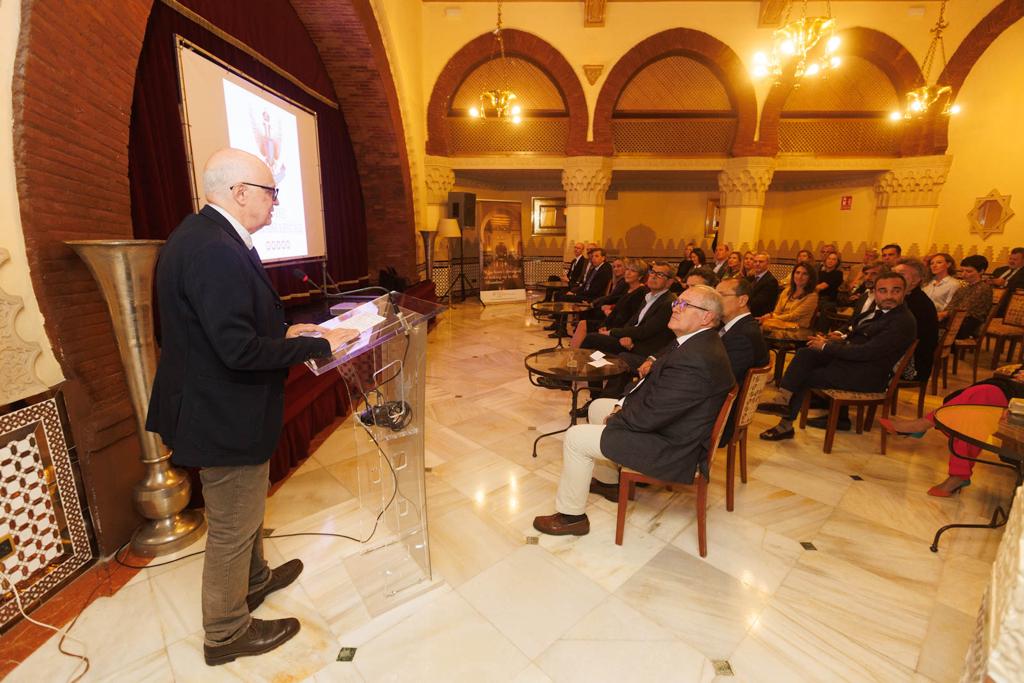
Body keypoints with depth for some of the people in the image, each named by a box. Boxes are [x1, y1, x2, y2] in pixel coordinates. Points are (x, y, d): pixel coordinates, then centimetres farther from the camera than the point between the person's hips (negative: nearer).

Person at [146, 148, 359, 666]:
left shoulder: (203, 235, 6)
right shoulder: (216, 251, -27)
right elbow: (240, 351, -31)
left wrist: (283, 332, 6)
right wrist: (319, 345, -21)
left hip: (220, 407, 10)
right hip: (226, 417, -10)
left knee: (244, 510, 29)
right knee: (232, 527, 10)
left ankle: (253, 579, 52)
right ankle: (227, 634, 34)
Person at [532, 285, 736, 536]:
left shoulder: (695, 360, -32)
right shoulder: (697, 341, 1)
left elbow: (647, 417, -28)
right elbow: (655, 383, 11)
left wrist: (614, 418, -9)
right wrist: (623, 404, 0)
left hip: (672, 449, -10)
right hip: (663, 419, 10)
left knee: (576, 437, -9)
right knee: (598, 406, 20)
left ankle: (571, 516, 12)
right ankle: (607, 481, 35)